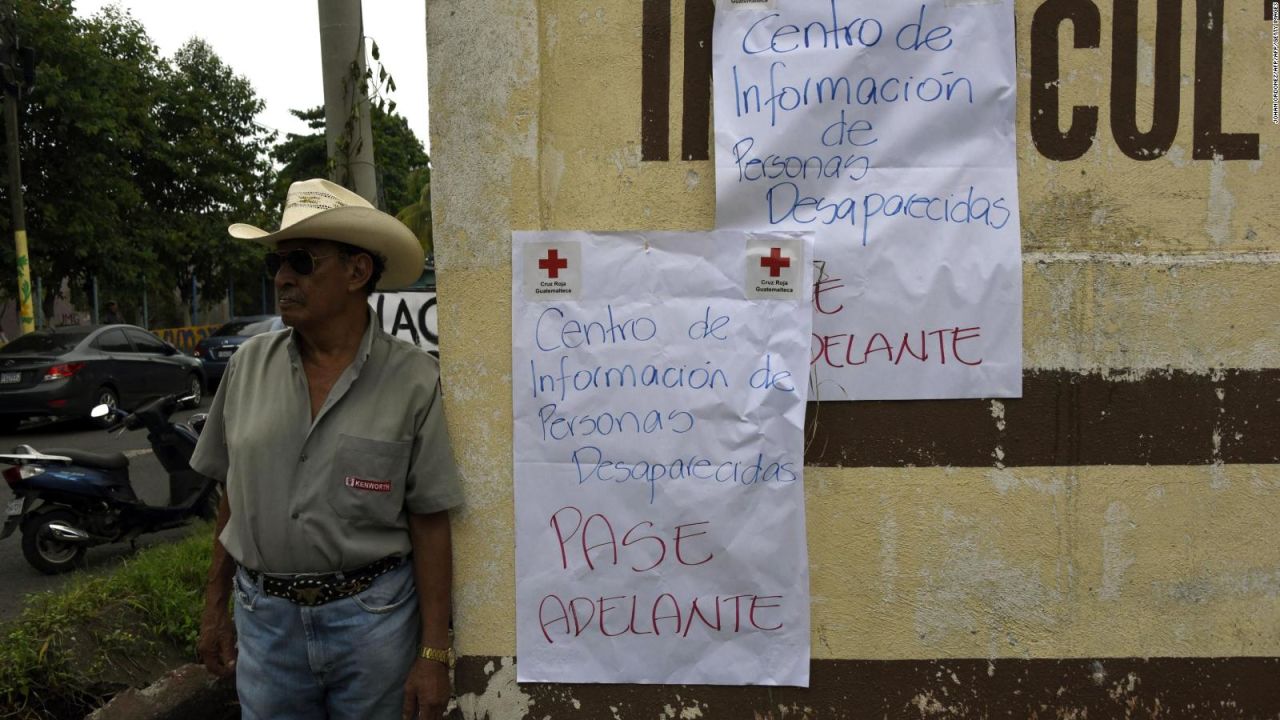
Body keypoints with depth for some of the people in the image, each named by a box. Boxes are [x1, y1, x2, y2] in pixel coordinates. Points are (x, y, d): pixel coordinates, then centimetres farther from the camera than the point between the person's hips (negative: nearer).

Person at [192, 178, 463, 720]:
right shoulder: (249, 364, 1)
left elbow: (429, 521, -8)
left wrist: (434, 654, -9)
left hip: (373, 615, -3)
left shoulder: (412, 379, -10)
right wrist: (215, 609, 12)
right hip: (264, 614, 3)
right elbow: (233, 495, 10)